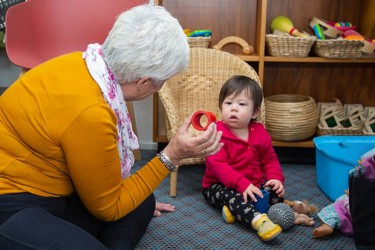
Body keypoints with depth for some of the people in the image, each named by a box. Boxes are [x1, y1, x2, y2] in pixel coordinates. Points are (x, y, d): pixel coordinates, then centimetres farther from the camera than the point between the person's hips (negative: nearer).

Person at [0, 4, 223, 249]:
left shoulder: (83, 63, -4)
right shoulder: (88, 112, -31)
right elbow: (108, 206, -12)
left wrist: (139, 201, 24)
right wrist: (171, 156, -15)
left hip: (45, 192, 10)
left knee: (142, 205, 11)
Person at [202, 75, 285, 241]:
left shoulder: (260, 133, 0)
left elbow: (270, 160, 11)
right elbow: (217, 165, -26)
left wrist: (276, 178, -10)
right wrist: (242, 184, -35)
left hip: (254, 183, 6)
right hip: (219, 186, -5)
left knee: (277, 190, -12)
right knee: (230, 194, -35)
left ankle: (236, 210, -25)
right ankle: (258, 220, -55)